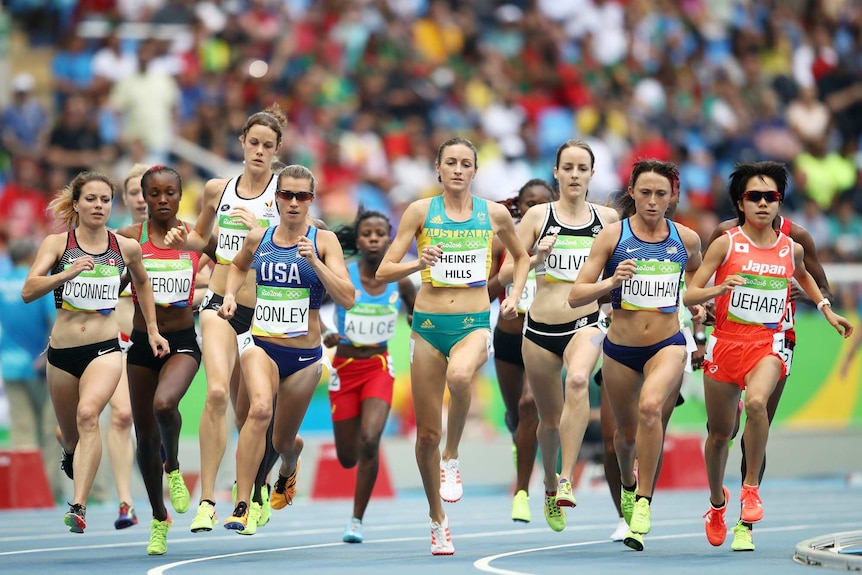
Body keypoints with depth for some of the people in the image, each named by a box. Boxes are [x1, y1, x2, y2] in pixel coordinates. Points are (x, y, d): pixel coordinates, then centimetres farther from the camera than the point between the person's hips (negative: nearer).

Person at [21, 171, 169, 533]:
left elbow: (142, 282, 26)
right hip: (62, 352, 1)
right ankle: (72, 456, 54)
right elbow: (28, 291, -14)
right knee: (70, 437, 14)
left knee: (88, 414, -28)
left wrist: (152, 329, 22)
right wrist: (66, 274, -28)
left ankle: (78, 507, -34)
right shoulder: (57, 243, -1)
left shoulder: (126, 248, 4)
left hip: (104, 349, -1)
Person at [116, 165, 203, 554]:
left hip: (183, 342, -1)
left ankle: (173, 468, -2)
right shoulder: (129, 238, -3)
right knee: (145, 436, 8)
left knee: (164, 404, -32)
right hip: (141, 343, 1)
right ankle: (159, 519, 27)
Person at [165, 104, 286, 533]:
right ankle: (207, 501, -21)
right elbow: (201, 237, 26)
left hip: (263, 309, -1)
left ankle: (255, 498, 30)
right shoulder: (217, 189, 9)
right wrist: (182, 240, 5)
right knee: (217, 392, -20)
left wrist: (260, 229, -25)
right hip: (220, 303, 1)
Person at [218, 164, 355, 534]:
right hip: (261, 345, 0)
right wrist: (230, 295, 7)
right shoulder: (258, 238, 2)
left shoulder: (324, 240, -5)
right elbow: (238, 266, 26)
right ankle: (242, 507, -29)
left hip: (304, 355, 0)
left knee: (284, 440, 14)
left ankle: (288, 469, 55)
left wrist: (314, 260, -22)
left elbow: (347, 299, -13)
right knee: (260, 410, -30)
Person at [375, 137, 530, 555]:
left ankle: (452, 458, -13)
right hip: (429, 325, 1)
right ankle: (437, 520, 22)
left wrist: (515, 295, 8)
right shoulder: (421, 211, 1)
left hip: (474, 324, -1)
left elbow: (521, 257, 25)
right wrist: (418, 263, -19)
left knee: (459, 376, -38)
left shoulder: (494, 214, 5)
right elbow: (384, 272, -1)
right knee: (427, 434, 3)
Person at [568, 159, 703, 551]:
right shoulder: (612, 236, -7)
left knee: (650, 406, -30)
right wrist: (612, 281, -27)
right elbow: (575, 296, -10)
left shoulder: (686, 239, -1)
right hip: (621, 348, 1)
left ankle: (643, 501, -22)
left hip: (667, 345, -1)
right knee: (627, 432, 16)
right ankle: (628, 483, 52)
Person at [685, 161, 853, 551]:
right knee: (719, 432, 11)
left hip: (767, 345, 0)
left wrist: (826, 310, 22)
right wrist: (718, 290, -24)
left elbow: (803, 276, 29)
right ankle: (717, 500, 39)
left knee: (756, 402, -32)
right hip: (726, 343, 0)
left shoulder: (792, 249, 4)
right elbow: (689, 294, -6)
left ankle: (751, 487, -16)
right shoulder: (726, 244, -5)